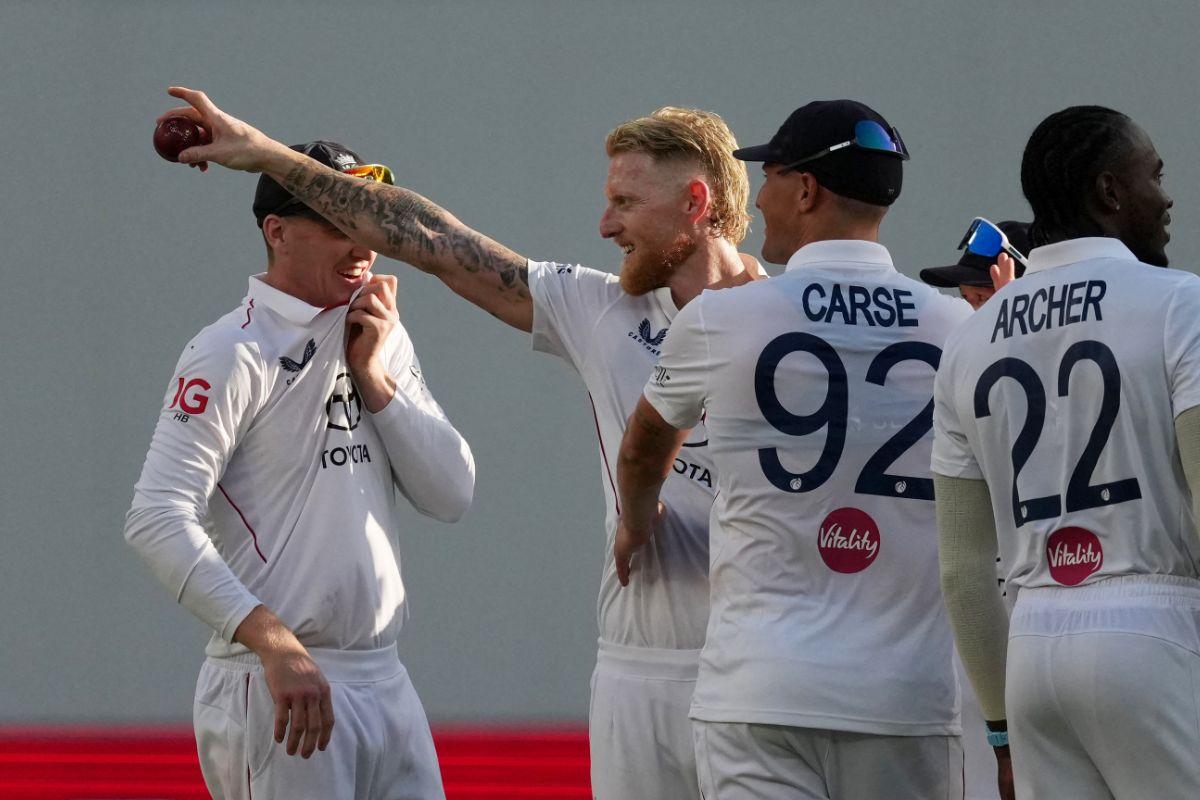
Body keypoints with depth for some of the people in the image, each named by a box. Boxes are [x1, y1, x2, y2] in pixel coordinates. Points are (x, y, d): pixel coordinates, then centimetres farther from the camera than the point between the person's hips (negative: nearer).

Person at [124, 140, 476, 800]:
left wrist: (372, 374, -2)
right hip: (274, 687, -7)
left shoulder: (383, 342, 15)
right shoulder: (235, 353, -9)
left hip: (383, 676, 7)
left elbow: (452, 495, 9)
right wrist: (274, 642, -27)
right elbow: (158, 519, -18)